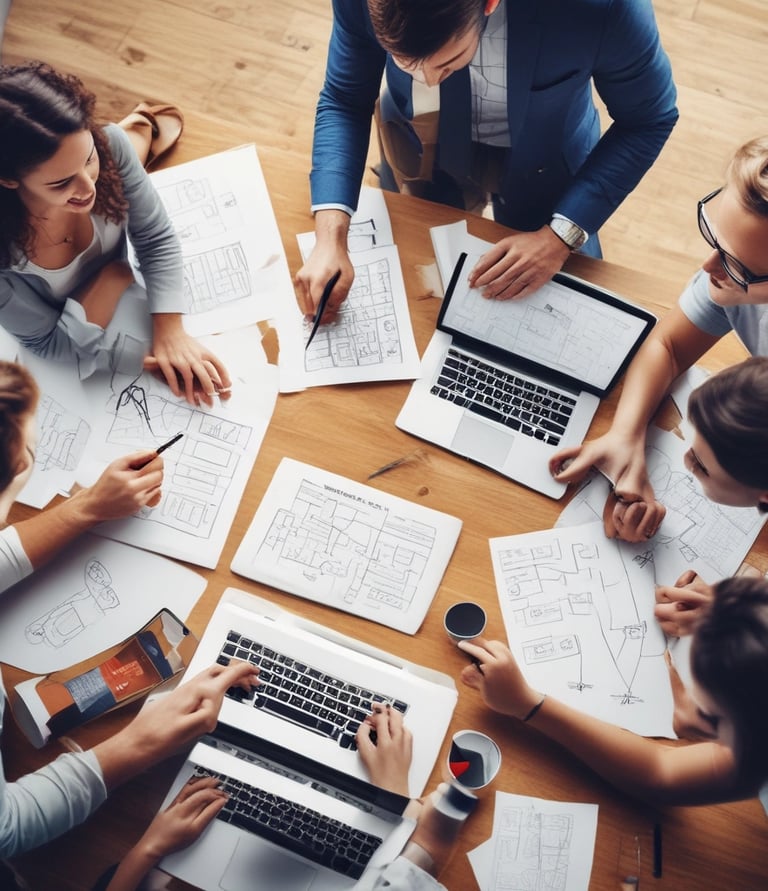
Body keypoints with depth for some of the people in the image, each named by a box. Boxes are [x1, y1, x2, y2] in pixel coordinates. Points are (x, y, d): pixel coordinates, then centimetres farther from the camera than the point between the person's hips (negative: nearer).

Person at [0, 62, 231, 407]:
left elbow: (155, 237, -22)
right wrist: (146, 356, -35)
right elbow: (49, 341, -29)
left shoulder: (109, 145, -35)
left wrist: (169, 331, -32)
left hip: (117, 300, 3)